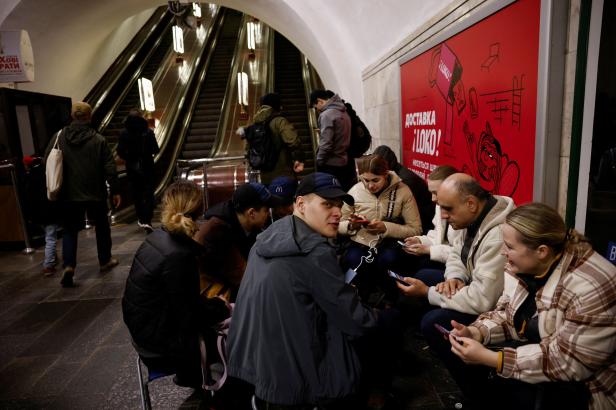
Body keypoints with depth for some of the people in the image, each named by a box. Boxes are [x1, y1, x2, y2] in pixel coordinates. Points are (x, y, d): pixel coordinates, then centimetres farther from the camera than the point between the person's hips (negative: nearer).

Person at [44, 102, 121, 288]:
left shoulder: (59, 137, -2)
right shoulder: (98, 139, -9)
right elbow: (110, 168, -9)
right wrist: (115, 191, 0)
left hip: (69, 195, 2)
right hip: (96, 194, -1)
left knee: (70, 230, 10)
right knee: (102, 226, 16)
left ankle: (68, 265, -5)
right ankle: (105, 260, 27)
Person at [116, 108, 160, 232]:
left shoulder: (124, 133, -6)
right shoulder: (148, 132, -9)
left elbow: (120, 152, -6)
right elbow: (155, 150, -8)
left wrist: (129, 158, 13)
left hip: (132, 167, 2)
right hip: (147, 166, -2)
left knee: (136, 193, 16)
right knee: (148, 193, 2)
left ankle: (141, 219, 25)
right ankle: (147, 221, -10)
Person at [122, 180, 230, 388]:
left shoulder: (157, 237, -3)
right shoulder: (178, 256, -29)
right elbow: (189, 316, -21)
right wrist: (220, 306, -6)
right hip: (160, 343, -8)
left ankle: (189, 375, 29)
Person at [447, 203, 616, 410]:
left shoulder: (590, 287, -29)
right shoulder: (524, 264, -6)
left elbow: (567, 362, -28)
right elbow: (508, 314, 3)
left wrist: (488, 358, -30)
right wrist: (475, 332, -17)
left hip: (584, 385, -7)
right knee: (469, 367, -8)